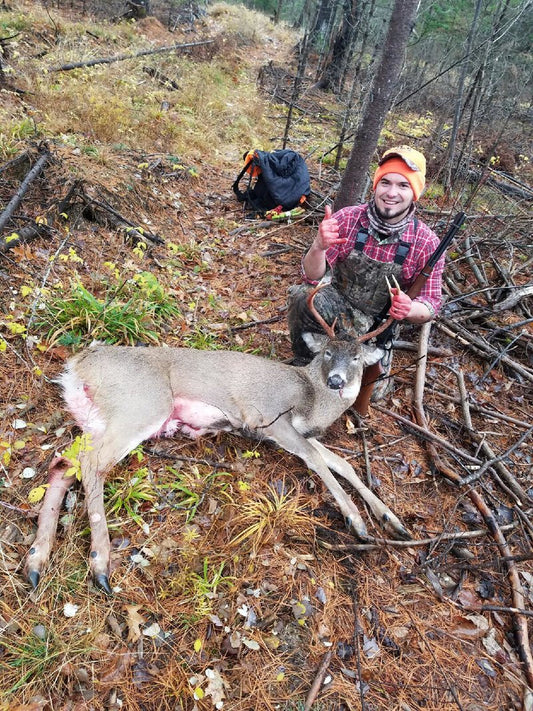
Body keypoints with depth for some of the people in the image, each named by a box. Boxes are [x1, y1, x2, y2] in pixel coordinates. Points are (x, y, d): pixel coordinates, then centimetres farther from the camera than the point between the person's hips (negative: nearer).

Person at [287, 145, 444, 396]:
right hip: (335, 306, -1)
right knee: (303, 296, -32)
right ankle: (304, 361, -6)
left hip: (377, 325, 2)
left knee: (371, 391, 0)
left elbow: (430, 304, -11)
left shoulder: (427, 243, -15)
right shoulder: (346, 219, -16)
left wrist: (410, 309, -36)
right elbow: (314, 277, -18)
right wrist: (318, 247, -41)